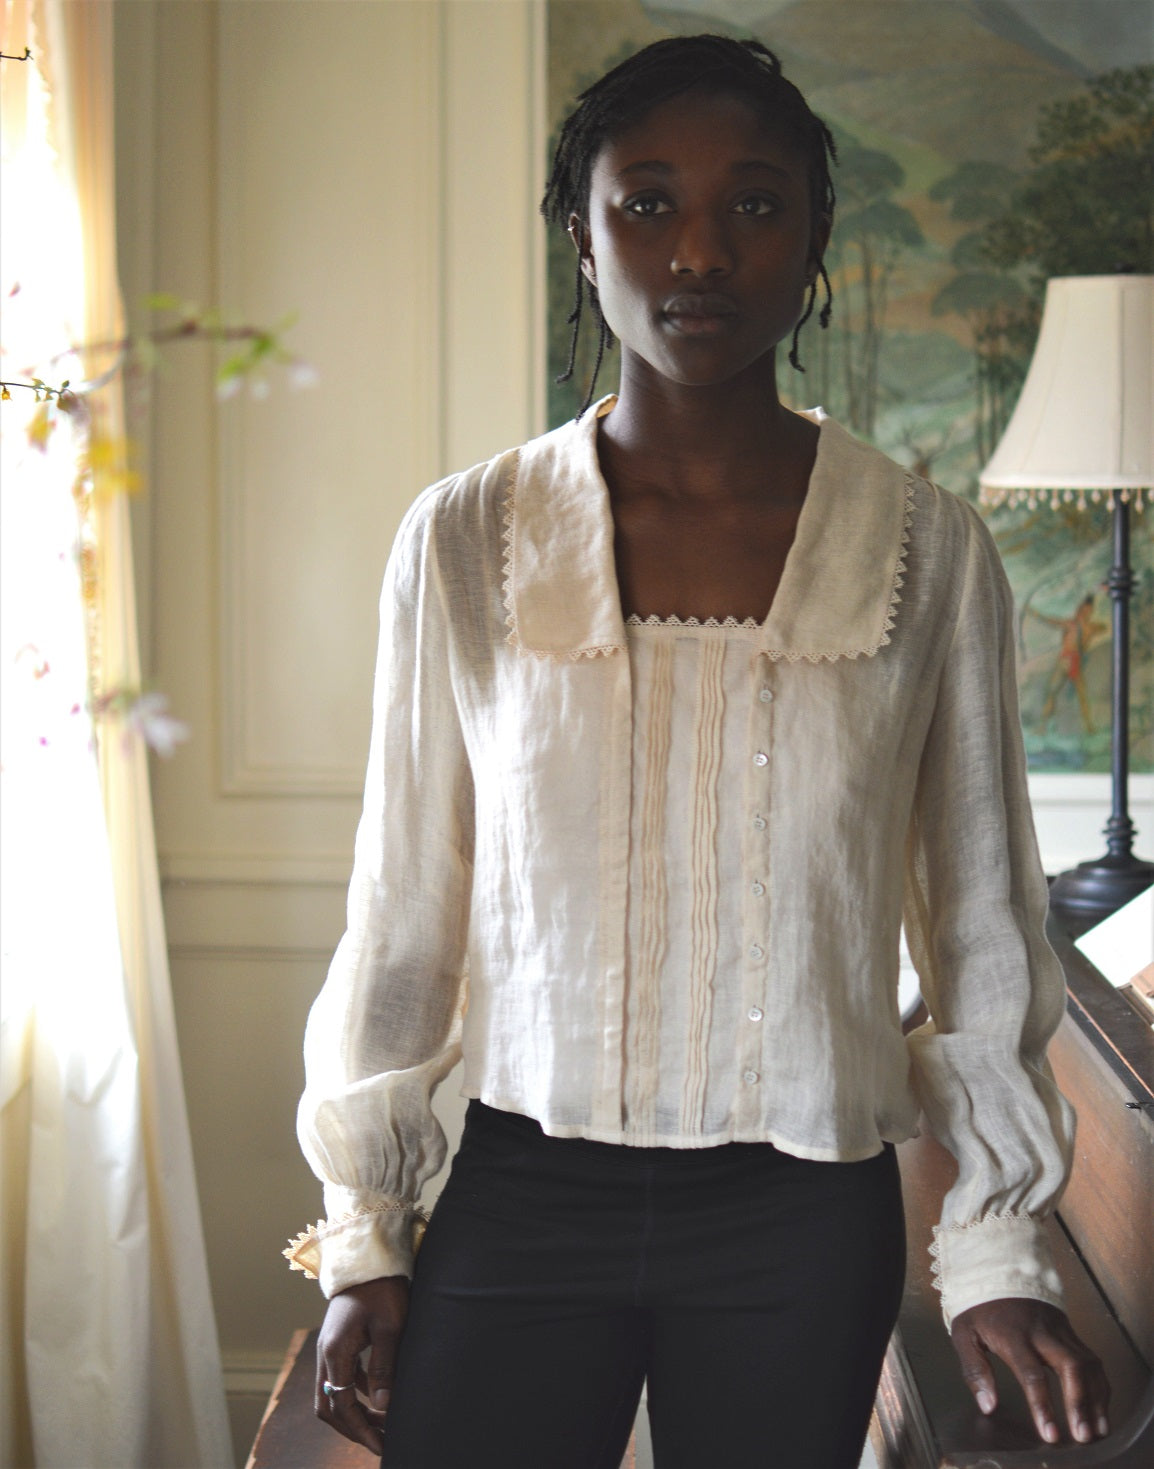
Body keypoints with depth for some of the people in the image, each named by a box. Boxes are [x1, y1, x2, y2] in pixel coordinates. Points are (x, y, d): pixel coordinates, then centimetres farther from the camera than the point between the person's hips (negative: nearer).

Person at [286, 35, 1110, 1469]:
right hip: (524, 1194, 0)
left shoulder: (929, 553, -4)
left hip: (802, 1233, 0)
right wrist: (365, 1242, 5)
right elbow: (402, 905, 2)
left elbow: (982, 920, 4)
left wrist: (997, 1250, 6)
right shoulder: (464, 541, -4)